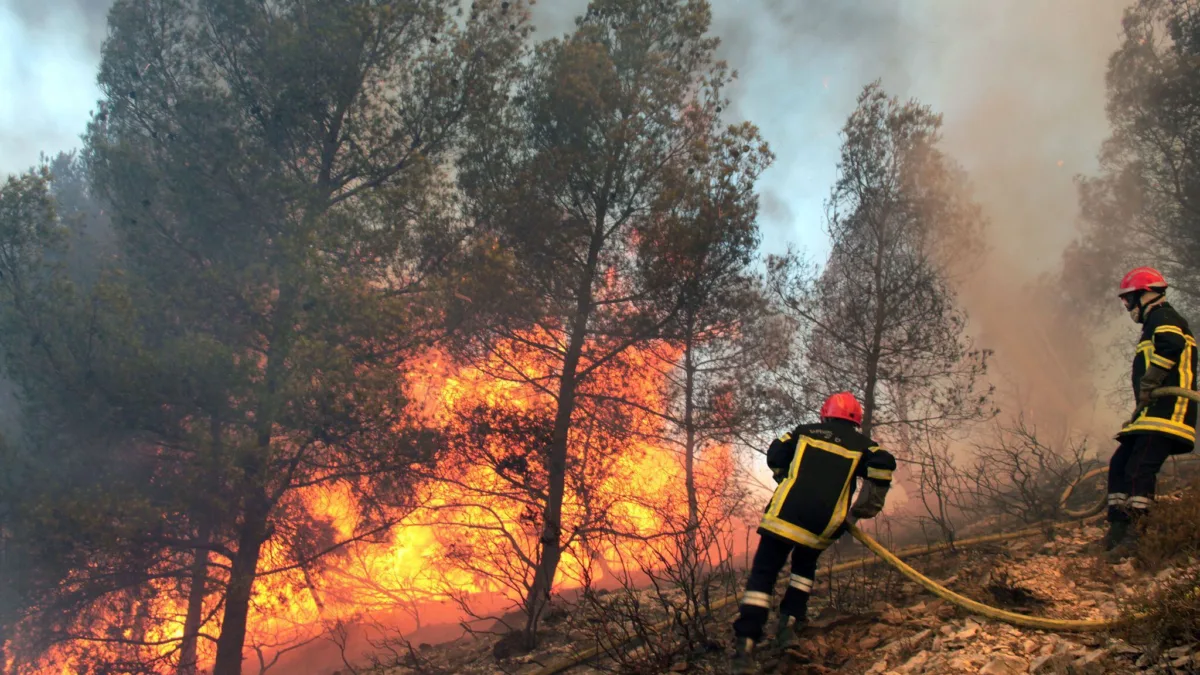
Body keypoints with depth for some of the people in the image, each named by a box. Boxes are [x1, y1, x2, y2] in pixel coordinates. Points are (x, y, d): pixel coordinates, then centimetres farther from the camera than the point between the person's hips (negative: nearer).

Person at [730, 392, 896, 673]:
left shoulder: (805, 431, 16)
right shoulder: (862, 444, 14)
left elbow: (775, 455, 11)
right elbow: (884, 464, -5)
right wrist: (868, 506, 3)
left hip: (787, 512, -1)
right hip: (825, 524, 1)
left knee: (763, 573, -2)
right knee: (804, 565, 30)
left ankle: (745, 644, -17)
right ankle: (790, 621, 15)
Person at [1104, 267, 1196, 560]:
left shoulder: (1163, 318, -4)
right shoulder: (1155, 324, 28)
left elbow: (1171, 345, -26)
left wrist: (1148, 384, -23)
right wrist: (1140, 409, 29)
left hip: (1165, 412, -11)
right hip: (1155, 413, 11)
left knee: (1139, 469, -17)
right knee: (1119, 465, 7)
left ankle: (1130, 535, -20)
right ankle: (1116, 532, 8)